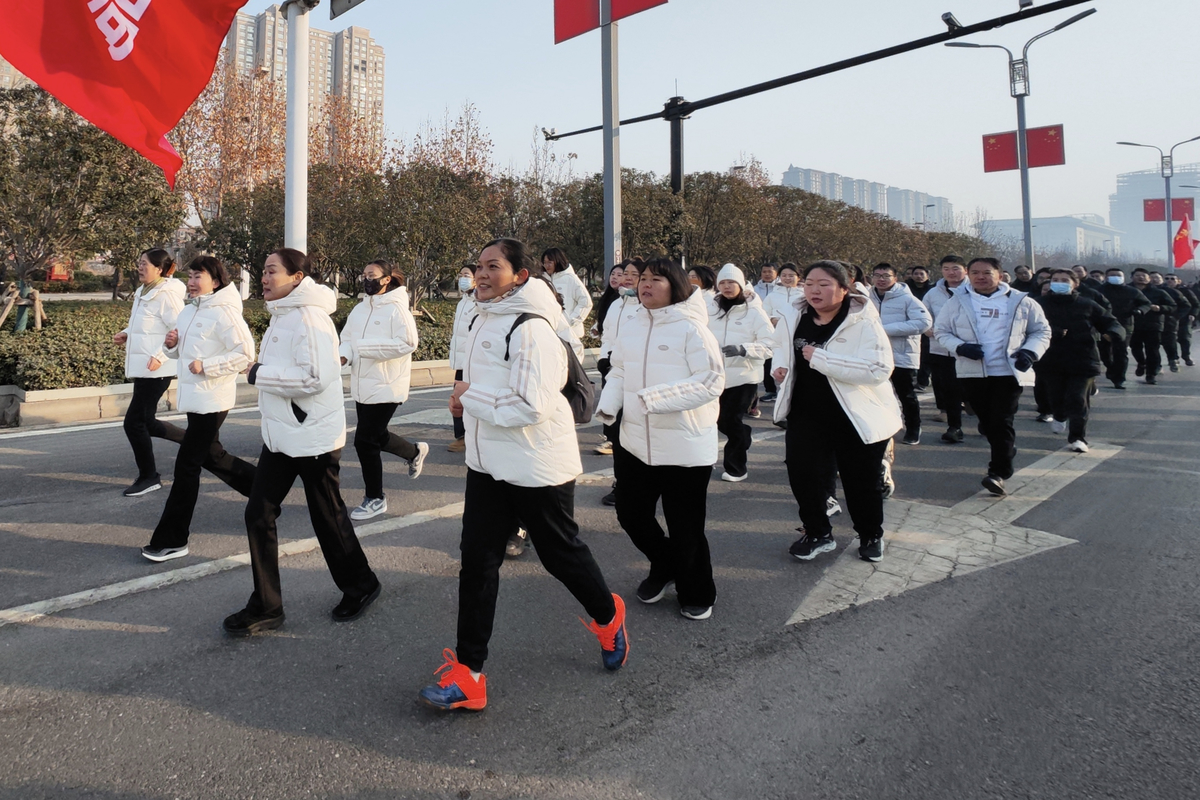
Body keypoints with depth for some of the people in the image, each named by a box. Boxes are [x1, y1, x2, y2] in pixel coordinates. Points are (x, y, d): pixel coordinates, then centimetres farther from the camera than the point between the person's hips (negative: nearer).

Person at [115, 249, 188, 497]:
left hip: (156, 369, -10)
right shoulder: (143, 292, 14)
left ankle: (148, 478, 7)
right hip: (141, 367, 10)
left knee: (134, 422, -5)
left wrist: (159, 356, -25)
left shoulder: (167, 294, -15)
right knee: (145, 421, 14)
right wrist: (126, 334, 9)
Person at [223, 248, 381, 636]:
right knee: (258, 515, 6)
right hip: (280, 435, 9)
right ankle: (266, 607, 17)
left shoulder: (310, 317, -18)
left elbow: (315, 378, -27)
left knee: (328, 516, 6)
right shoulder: (282, 316, 11)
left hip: (315, 437, -9)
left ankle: (359, 586, 29)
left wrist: (259, 375, -17)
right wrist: (260, 372, 4)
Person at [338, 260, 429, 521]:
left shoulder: (396, 309, -12)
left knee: (365, 441, -5)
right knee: (377, 436, 19)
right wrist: (343, 355, -12)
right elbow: (347, 338, 11)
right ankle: (415, 451, 47)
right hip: (362, 386, 8)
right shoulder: (360, 309, 10)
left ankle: (375, 499, 12)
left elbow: (407, 343, -22)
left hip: (385, 387, -8)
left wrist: (365, 346, -21)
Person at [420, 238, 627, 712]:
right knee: (477, 561, 5)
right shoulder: (484, 320, 10)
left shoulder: (531, 330, -20)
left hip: (538, 467, -8)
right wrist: (469, 401, 4)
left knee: (560, 552, 10)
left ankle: (608, 618, 40)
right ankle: (467, 673, 13)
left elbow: (531, 407, -28)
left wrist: (469, 396, -17)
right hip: (488, 463, 8)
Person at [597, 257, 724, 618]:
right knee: (631, 514, 14)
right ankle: (664, 567, 42)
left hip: (684, 447, -6)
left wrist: (655, 398, -25)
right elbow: (619, 372, 14)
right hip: (635, 442, 6)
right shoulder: (632, 327, 8)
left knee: (685, 527, 4)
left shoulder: (690, 328, -12)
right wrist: (608, 406, -6)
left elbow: (712, 380, -19)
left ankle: (697, 594, 28)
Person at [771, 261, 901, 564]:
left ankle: (871, 536, 35)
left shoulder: (863, 323, -18)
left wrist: (820, 358, -32)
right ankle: (817, 533, 24)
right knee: (802, 473, 0)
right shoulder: (795, 321, 1)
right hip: (807, 416, 4)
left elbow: (879, 368, -31)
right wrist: (781, 363, 0)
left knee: (862, 482, 10)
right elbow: (781, 345, 23)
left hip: (858, 419, -4)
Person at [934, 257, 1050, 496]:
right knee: (986, 421, 10)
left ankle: (999, 472, -9)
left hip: (1008, 371, -2)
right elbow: (941, 330, 7)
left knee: (1001, 422, -10)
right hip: (971, 372, 2)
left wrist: (1030, 352, -9)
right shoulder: (957, 302, 7)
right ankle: (1006, 451, 34)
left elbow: (1041, 331, 10)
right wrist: (960, 347, -12)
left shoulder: (1021, 301, 4)